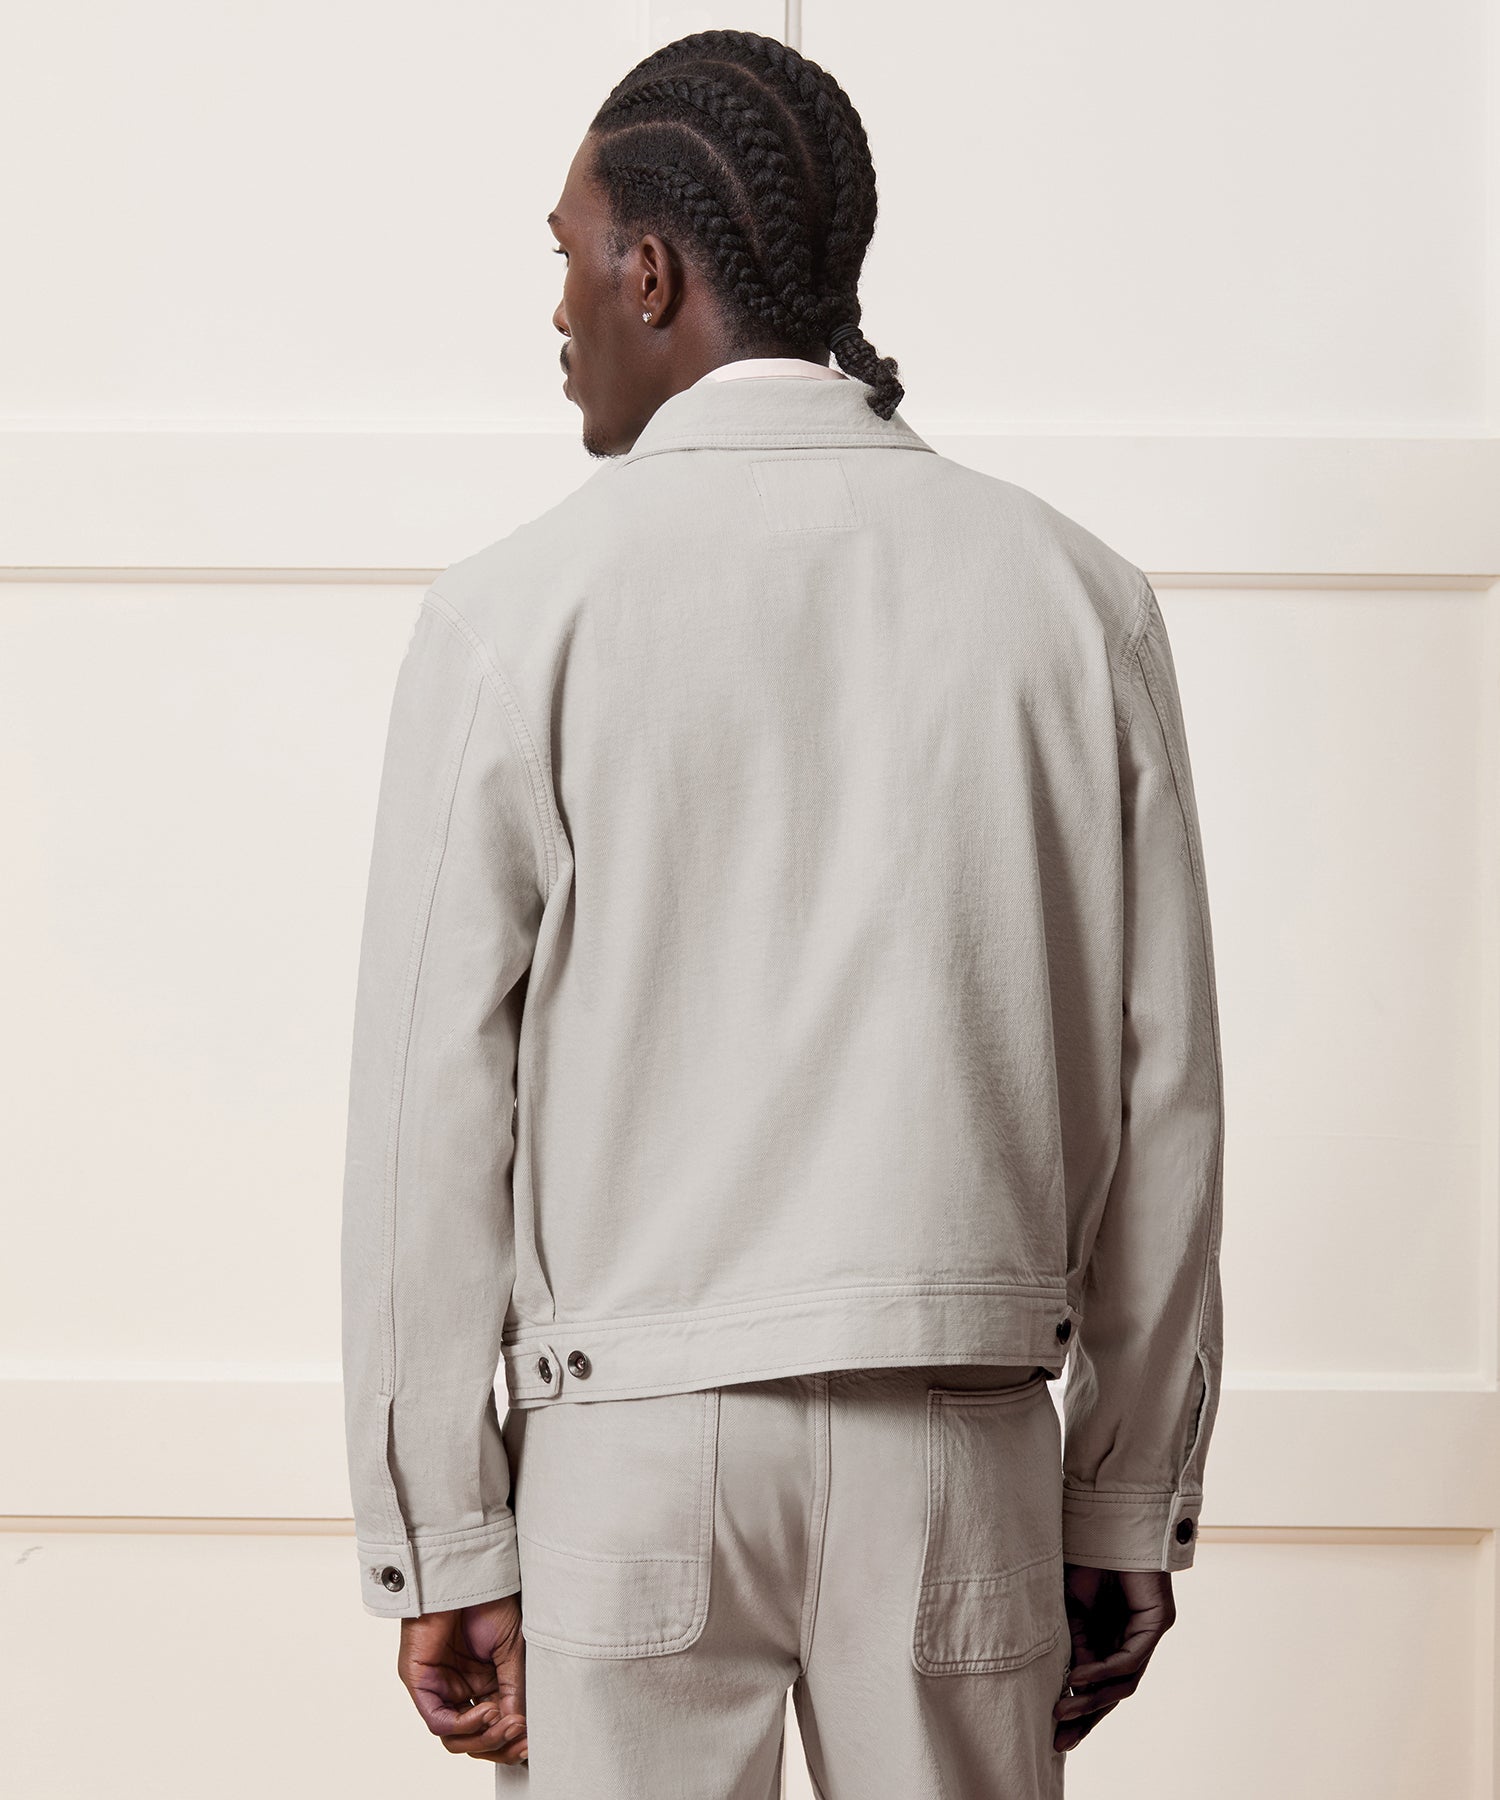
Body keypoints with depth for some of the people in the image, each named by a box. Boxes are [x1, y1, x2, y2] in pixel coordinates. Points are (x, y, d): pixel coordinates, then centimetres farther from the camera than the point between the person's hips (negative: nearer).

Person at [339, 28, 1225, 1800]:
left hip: (629, 1443, -2)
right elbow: (1161, 1095, 3)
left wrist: (441, 1545, 1)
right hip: (961, 1448, 2)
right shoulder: (1078, 599, 3)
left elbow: (431, 1102, -5)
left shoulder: (518, 611, -5)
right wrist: (1130, 1516, 11)